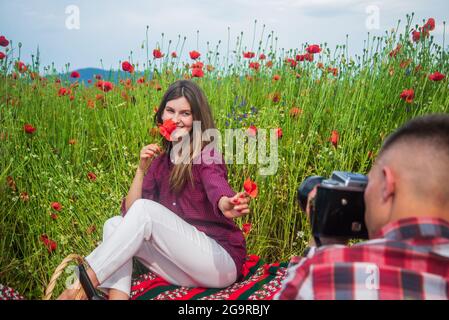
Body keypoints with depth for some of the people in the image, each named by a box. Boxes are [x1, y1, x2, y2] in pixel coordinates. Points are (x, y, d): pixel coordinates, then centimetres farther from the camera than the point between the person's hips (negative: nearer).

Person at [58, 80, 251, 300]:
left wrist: (226, 205, -55)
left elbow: (216, 186, -32)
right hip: (185, 270, 6)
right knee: (114, 224, -11)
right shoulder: (160, 160, 9)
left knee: (145, 209, -24)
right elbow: (129, 211, 3)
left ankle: (79, 289, -27)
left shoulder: (206, 154, -7)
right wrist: (142, 169, -9)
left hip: (223, 263, -6)